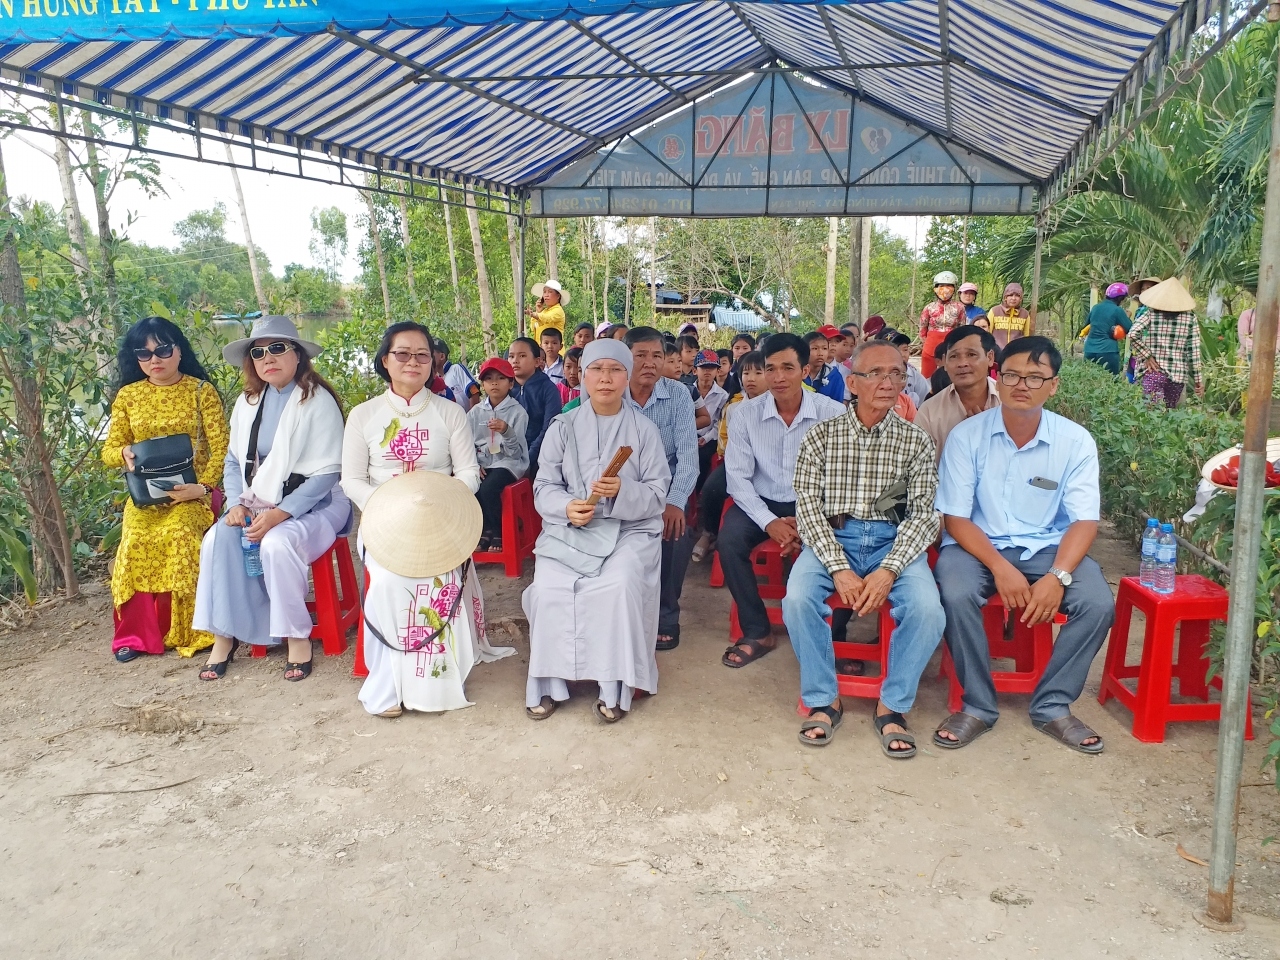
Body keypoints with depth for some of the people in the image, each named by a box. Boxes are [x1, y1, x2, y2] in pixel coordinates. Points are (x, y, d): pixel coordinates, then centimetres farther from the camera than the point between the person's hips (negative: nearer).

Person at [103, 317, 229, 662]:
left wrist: (202, 487, -21)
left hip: (192, 491, -3)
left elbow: (221, 448, -6)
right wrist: (124, 453, -14)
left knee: (178, 534, -32)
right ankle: (137, 631, -12)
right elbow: (109, 449, 10)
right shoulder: (128, 395, 9)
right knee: (137, 539, -27)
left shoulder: (201, 391, 0)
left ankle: (186, 630, -16)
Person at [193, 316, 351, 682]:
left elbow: (327, 473, -15)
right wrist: (238, 504, -6)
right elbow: (233, 461, 13)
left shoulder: (318, 401, -11)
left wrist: (281, 513, -23)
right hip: (258, 505, 6)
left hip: (313, 505, -6)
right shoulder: (247, 403, 9)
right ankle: (224, 634, -10)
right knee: (218, 539, -20)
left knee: (277, 543, -33)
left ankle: (297, 636, -16)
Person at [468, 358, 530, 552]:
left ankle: (498, 533, -6)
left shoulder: (517, 412, -3)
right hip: (482, 463, 4)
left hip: (508, 463, -4)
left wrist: (507, 431, -28)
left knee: (488, 488, -33)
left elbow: (517, 452, -9)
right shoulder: (476, 411, 8)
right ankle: (484, 530, 0)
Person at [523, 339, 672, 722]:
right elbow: (544, 487, 5)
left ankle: (614, 687, -16)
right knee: (548, 587, -26)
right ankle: (548, 682, -7)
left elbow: (657, 493, -1)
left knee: (620, 584, -31)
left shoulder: (644, 429, 3)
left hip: (630, 528, -1)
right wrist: (566, 507, -17)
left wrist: (622, 492, -22)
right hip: (568, 527, 2)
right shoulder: (563, 427, 7)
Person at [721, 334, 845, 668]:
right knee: (729, 540, -26)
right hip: (761, 503, 1)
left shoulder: (833, 413, -10)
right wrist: (770, 522, -20)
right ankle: (757, 632, -7)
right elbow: (738, 477, -8)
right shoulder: (746, 413, -6)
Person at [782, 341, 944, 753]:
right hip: (832, 538, 0)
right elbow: (808, 506, -4)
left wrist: (889, 570, -18)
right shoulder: (821, 436, 3)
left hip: (894, 540, 1)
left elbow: (923, 513, -1)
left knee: (927, 610, -27)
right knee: (798, 599, -29)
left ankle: (892, 706, -3)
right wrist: (839, 568, -18)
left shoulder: (915, 441, 5)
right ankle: (824, 700, -6)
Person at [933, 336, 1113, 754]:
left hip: (1048, 548, 2)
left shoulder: (1076, 441, -3)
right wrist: (1000, 568, -22)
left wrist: (1057, 576, -24)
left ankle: (1052, 706, -2)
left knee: (1098, 603, -24)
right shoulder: (967, 436, -7)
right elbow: (955, 517, -8)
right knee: (956, 594, -32)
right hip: (978, 544, -1)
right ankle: (978, 706, -10)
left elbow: (1084, 520, -6)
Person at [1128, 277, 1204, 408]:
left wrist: (1146, 356, -6)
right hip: (1178, 374, 3)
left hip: (1154, 371, -2)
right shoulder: (1190, 317, 5)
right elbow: (1194, 349, 3)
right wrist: (1198, 379, 7)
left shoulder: (1152, 313, 0)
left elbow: (1133, 333, -15)